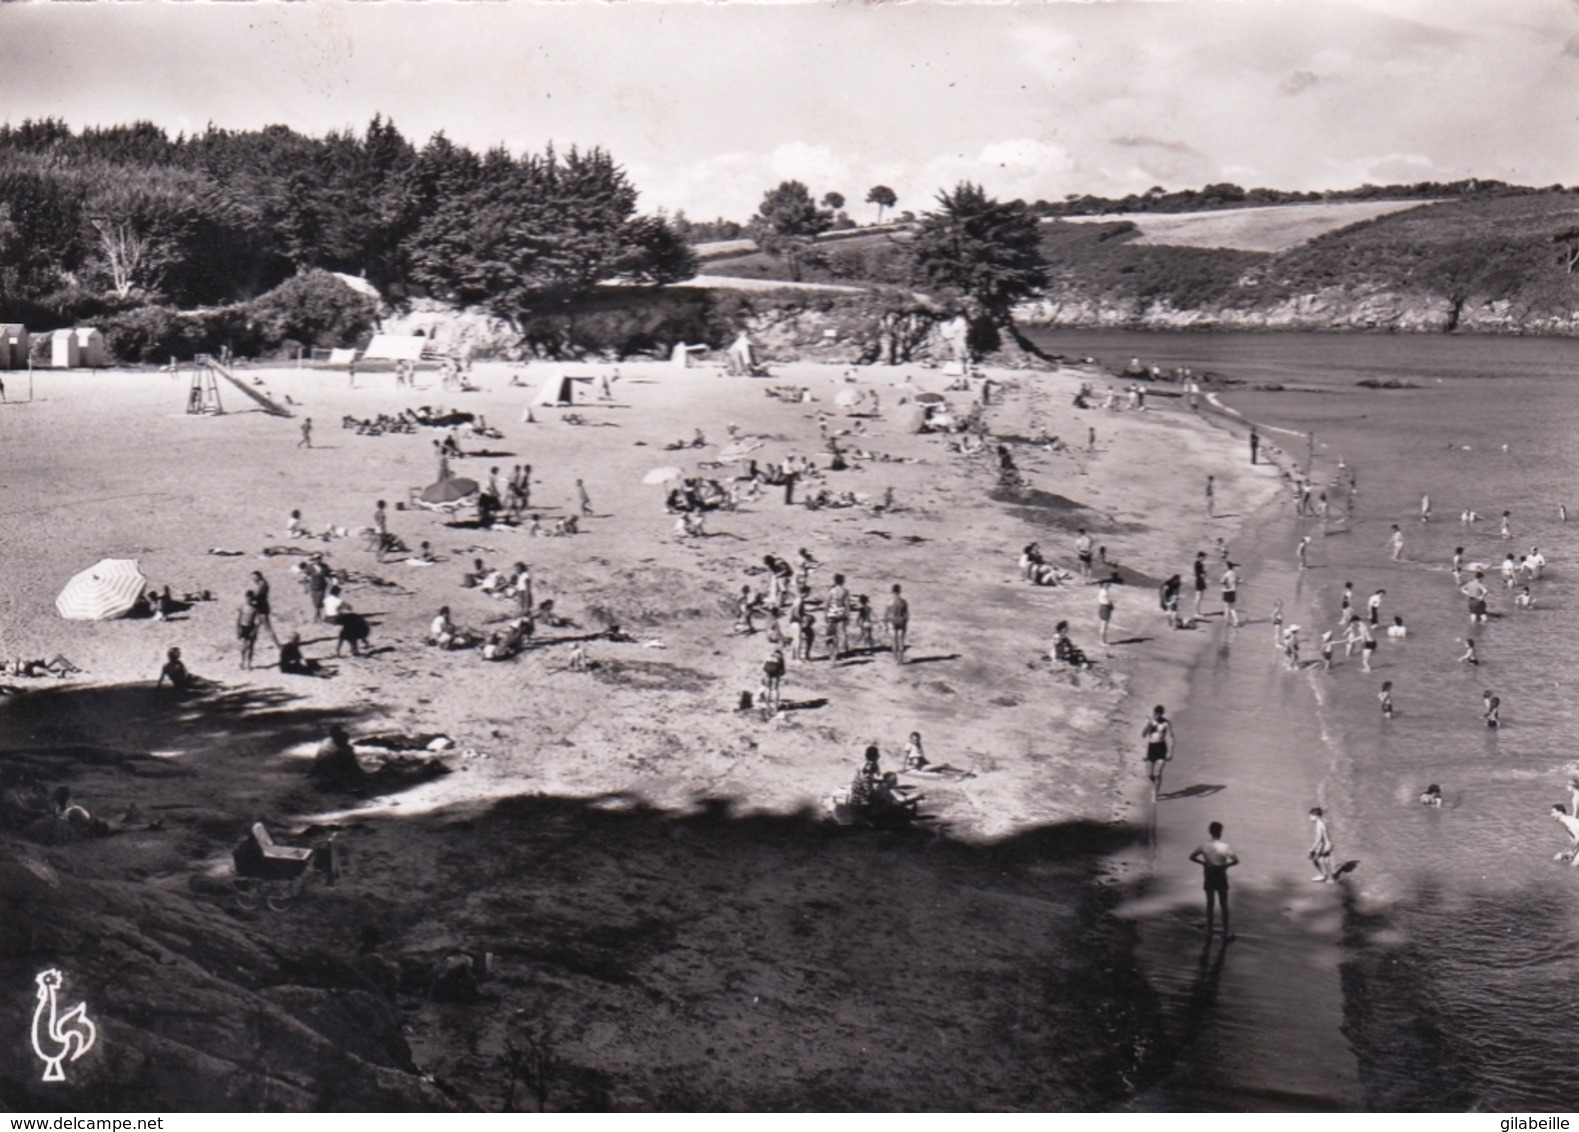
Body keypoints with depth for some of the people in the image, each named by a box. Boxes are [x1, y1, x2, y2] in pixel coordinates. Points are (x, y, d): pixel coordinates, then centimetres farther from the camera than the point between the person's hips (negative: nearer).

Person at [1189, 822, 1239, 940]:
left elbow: (1192, 857, -10)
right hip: (1221, 878, -2)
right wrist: (1225, 865, -10)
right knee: (1223, 905, 9)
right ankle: (1226, 931, 14)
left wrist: (1204, 863, -3)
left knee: (1209, 904, 14)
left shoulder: (1204, 846, -10)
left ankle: (1209, 929, 20)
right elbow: (1235, 860, -23)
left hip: (1208, 878, 2)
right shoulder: (1224, 847, -18)